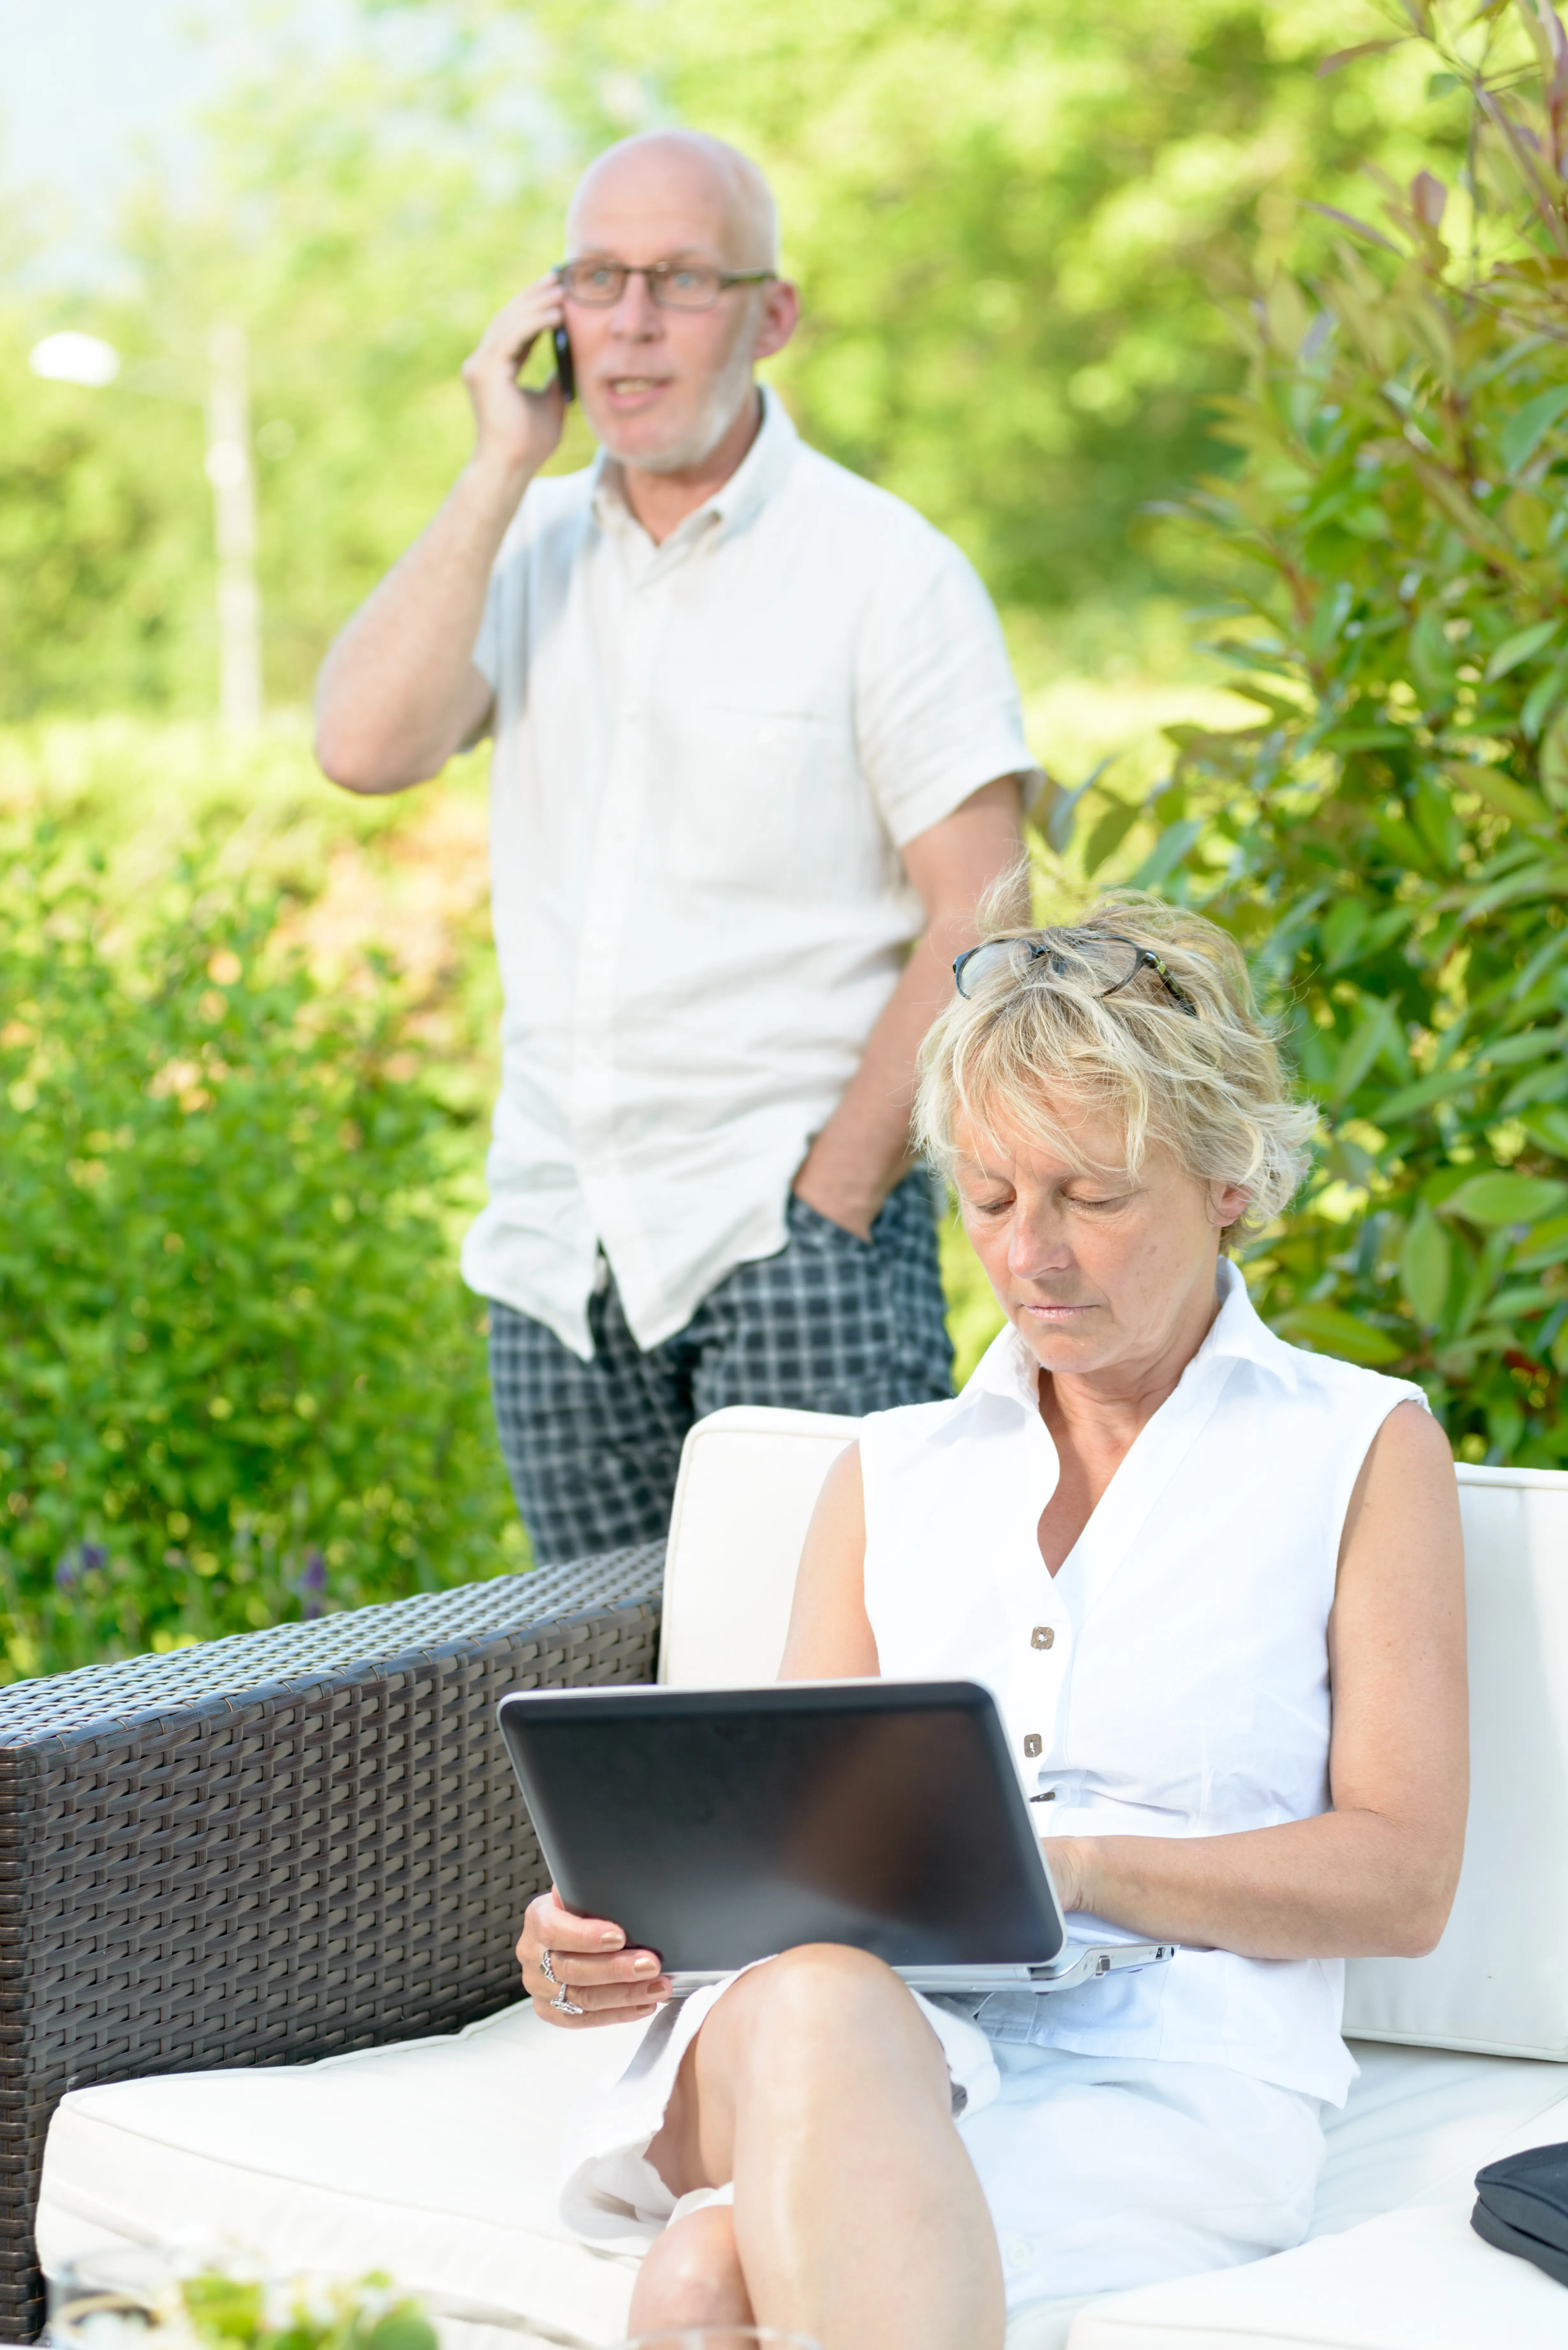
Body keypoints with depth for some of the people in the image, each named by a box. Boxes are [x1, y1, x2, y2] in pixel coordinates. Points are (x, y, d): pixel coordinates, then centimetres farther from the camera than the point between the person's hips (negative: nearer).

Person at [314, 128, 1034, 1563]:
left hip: (793, 1229, -5)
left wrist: (831, 1202, -13)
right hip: (557, 1238, 5)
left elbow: (980, 925, -8)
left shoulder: (888, 571, -4)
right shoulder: (528, 548, 10)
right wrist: (503, 468, -7)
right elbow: (365, 747, -8)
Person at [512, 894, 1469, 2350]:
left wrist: (1076, 1866, -12)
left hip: (1165, 2067, -3)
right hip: (876, 2017, 4)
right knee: (812, 2001, -42)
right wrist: (637, 1923, -7)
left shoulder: (1360, 1451, 15)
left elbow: (1400, 1879, 6)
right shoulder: (892, 1473, 27)